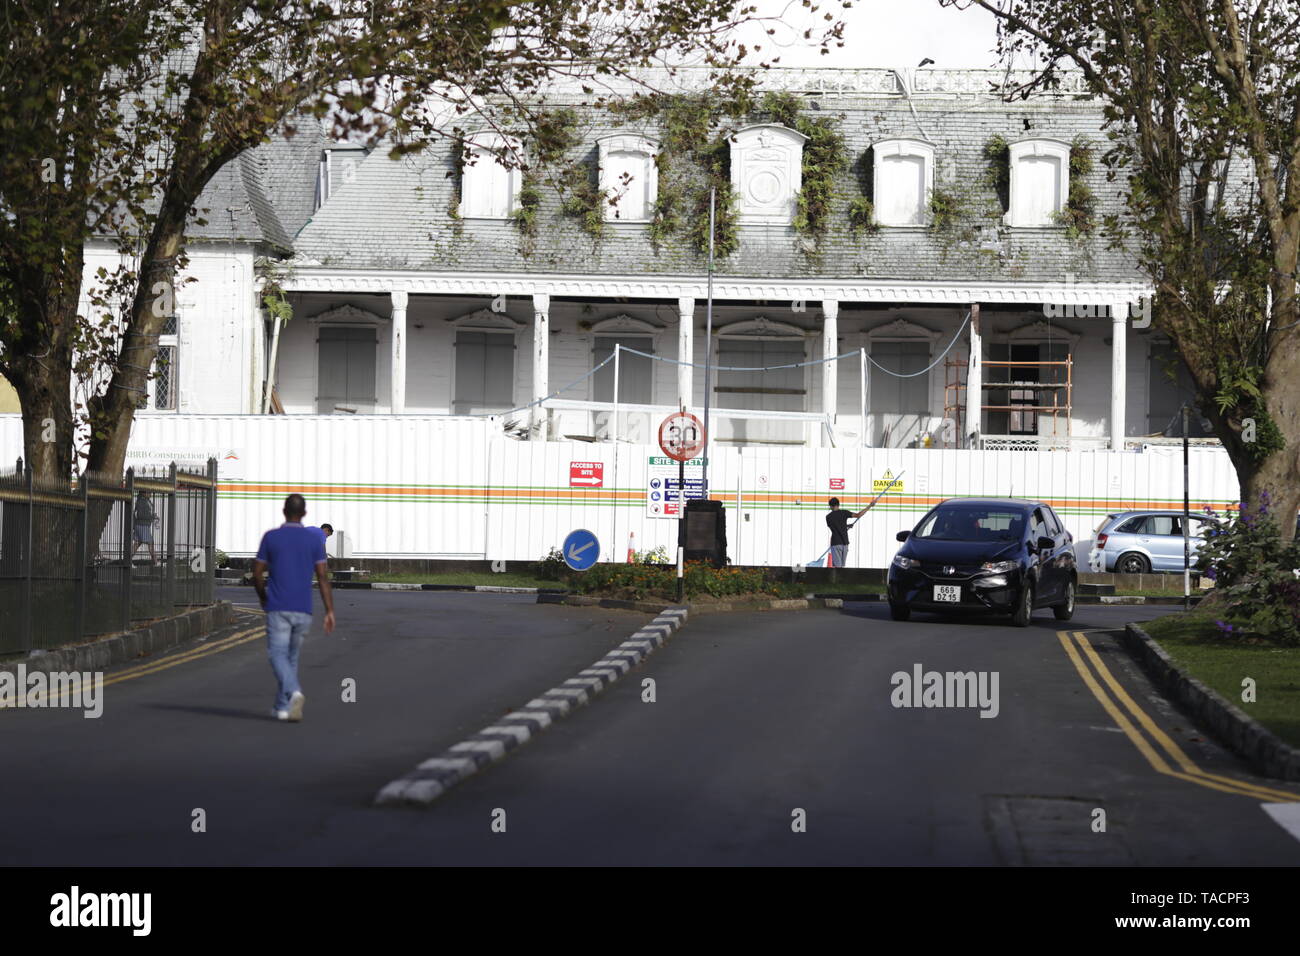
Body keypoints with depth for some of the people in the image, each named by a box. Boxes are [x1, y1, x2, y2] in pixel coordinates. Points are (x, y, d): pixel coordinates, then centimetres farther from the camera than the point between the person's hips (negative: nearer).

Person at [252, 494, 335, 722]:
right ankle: (282, 707, 20)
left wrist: (263, 598, 21)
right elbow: (323, 577, -3)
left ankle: (294, 692, -30)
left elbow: (257, 573, 3)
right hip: (303, 609, 2)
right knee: (291, 655, 16)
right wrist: (330, 611, -2)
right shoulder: (314, 539, 1)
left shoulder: (270, 537, -1)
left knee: (278, 654, -4)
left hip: (278, 608, -2)